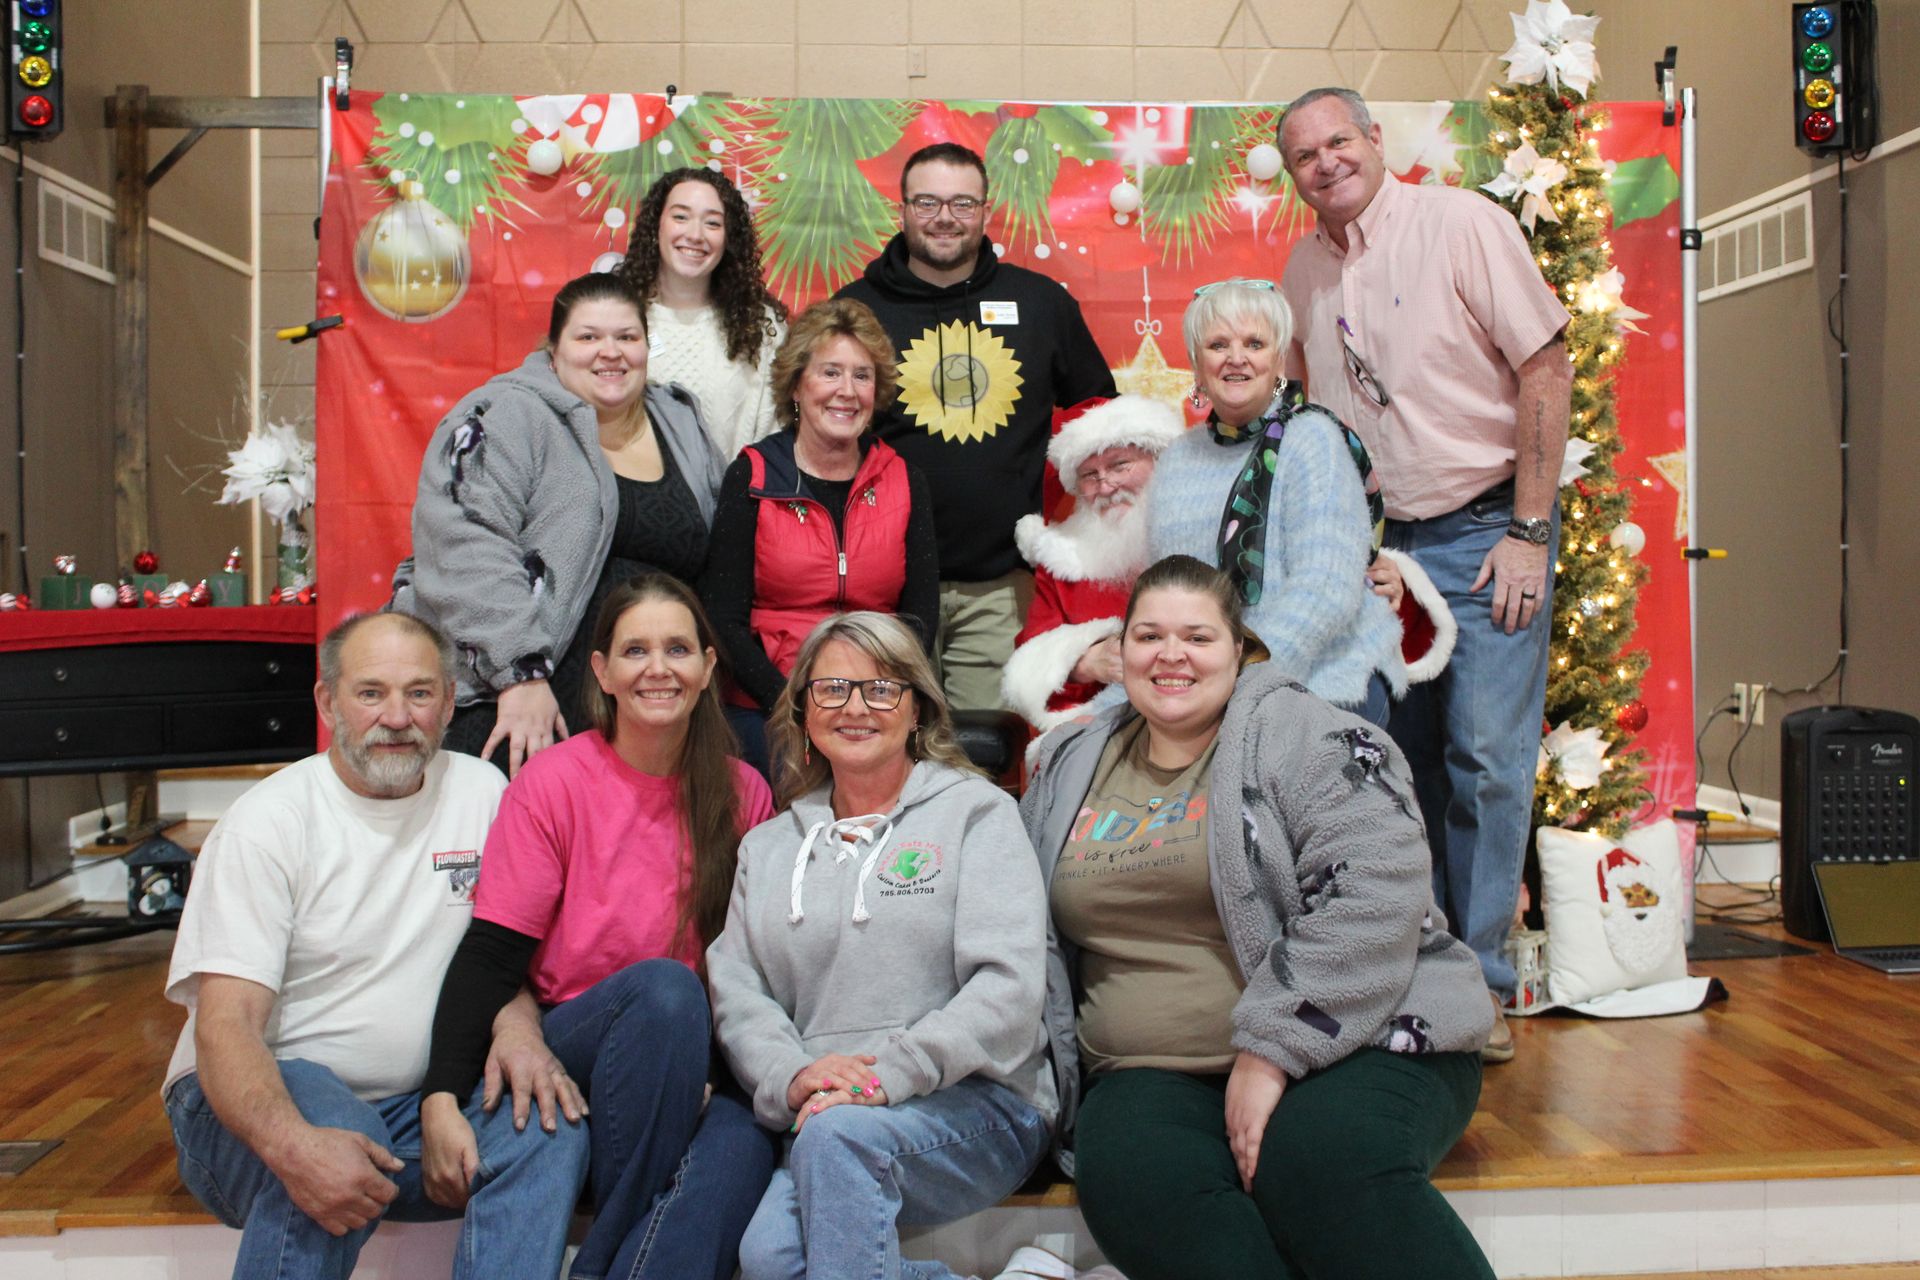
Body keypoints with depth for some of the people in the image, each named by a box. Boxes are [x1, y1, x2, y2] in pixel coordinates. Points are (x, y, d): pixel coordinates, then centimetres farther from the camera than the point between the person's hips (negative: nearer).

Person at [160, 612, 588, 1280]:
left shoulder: (482, 793, 3)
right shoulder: (268, 820, -9)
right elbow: (224, 1026, -17)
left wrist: (515, 1024, -15)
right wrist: (294, 1144, -37)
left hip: (419, 1102, 4)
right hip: (261, 1104, -3)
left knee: (550, 1122, -24)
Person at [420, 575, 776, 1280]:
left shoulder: (744, 794, 5)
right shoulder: (554, 780, -3)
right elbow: (490, 956, -7)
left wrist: (734, 1069, -13)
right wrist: (441, 1100, -20)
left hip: (696, 1072, 1)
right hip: (573, 1056, -1)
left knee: (742, 1141, -33)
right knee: (663, 984, -34)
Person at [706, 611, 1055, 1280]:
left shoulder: (976, 810, 6)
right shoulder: (766, 847, 20)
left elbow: (1008, 987, -5)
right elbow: (736, 990, 9)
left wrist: (888, 1072, -18)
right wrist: (791, 1076, -13)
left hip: (974, 1102, -3)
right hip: (820, 1120, 4)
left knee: (839, 1133, -35)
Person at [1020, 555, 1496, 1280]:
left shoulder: (1300, 732, -1)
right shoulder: (1070, 767, 16)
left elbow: (1373, 888, -14)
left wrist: (1270, 1051, -20)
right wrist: (1052, 1075, 10)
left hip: (1353, 1041, -3)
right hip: (1154, 1076, 3)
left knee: (1326, 1162, -35)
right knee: (1134, 1180, -30)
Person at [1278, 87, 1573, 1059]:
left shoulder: (1462, 223, -9)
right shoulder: (1304, 268, 8)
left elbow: (1547, 368, -11)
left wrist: (1529, 532, -15)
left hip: (1485, 529, -5)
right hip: (1379, 541, 5)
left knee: (1486, 758, -5)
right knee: (1402, 758, 8)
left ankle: (1482, 985, 8)